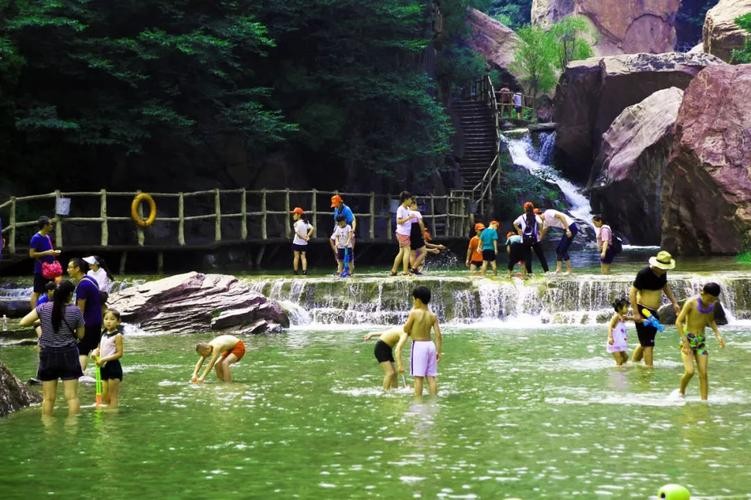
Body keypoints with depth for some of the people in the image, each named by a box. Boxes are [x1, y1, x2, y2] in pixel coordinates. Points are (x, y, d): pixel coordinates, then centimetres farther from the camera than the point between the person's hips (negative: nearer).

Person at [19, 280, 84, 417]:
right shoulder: (75, 311, -8)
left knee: (48, 398, 10)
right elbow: (80, 335, 1)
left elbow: (23, 322, -6)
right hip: (68, 354, -2)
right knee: (72, 396, 2)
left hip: (48, 355, 2)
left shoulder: (43, 308, -6)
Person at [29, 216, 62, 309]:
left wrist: (54, 253, 4)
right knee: (36, 292, -4)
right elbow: (32, 254, -18)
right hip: (40, 270, -8)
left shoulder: (48, 237, 11)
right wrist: (46, 253, -21)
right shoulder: (36, 238, -14)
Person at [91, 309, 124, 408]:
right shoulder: (104, 334, 11)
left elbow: (119, 353, -15)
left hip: (113, 366, -8)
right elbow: (100, 348, 20)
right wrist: (95, 352, -4)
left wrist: (104, 359, -21)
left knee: (113, 396, -2)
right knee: (104, 397, 11)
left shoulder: (117, 336, -11)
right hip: (103, 367, 8)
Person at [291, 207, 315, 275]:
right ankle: (304, 270, -6)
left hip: (297, 243, -5)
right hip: (304, 244, 5)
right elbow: (313, 229, -1)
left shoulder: (296, 223, -14)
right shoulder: (306, 222, 5)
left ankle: (295, 271, 5)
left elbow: (298, 233, -22)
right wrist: (308, 236, -3)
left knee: (296, 257, 3)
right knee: (303, 256, 7)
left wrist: (304, 238, -14)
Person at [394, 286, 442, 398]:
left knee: (418, 377, -2)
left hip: (418, 345, -5)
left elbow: (406, 329, 2)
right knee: (431, 377, 9)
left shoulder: (414, 313, -11)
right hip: (430, 345, 5)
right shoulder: (432, 316, 2)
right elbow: (438, 335, 0)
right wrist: (438, 351, 8)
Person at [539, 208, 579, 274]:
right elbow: (542, 234, 25)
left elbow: (561, 216, -22)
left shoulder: (548, 213, -11)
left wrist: (567, 229, -25)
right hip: (567, 230, 10)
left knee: (563, 250, -9)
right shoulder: (546, 221, 17)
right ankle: (558, 270, 10)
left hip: (571, 228, -10)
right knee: (558, 249, 10)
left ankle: (569, 270, -3)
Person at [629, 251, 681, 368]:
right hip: (643, 311, -8)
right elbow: (632, 292, -20)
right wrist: (636, 313, -23)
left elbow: (665, 287, 22)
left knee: (645, 341, 16)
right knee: (648, 342, -7)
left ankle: (633, 362, 29)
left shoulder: (662, 274, 2)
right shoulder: (644, 274, -21)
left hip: (653, 311, 8)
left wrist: (674, 303, 15)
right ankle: (649, 367, -1)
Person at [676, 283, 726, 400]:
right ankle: (681, 392, 10)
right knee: (690, 372, -16)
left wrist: (718, 334, 7)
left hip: (701, 341, 5)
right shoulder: (691, 302, -16)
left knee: (704, 374, -3)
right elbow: (678, 322, -15)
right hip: (687, 339, -5)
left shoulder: (711, 304, 2)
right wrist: (685, 342, -20)